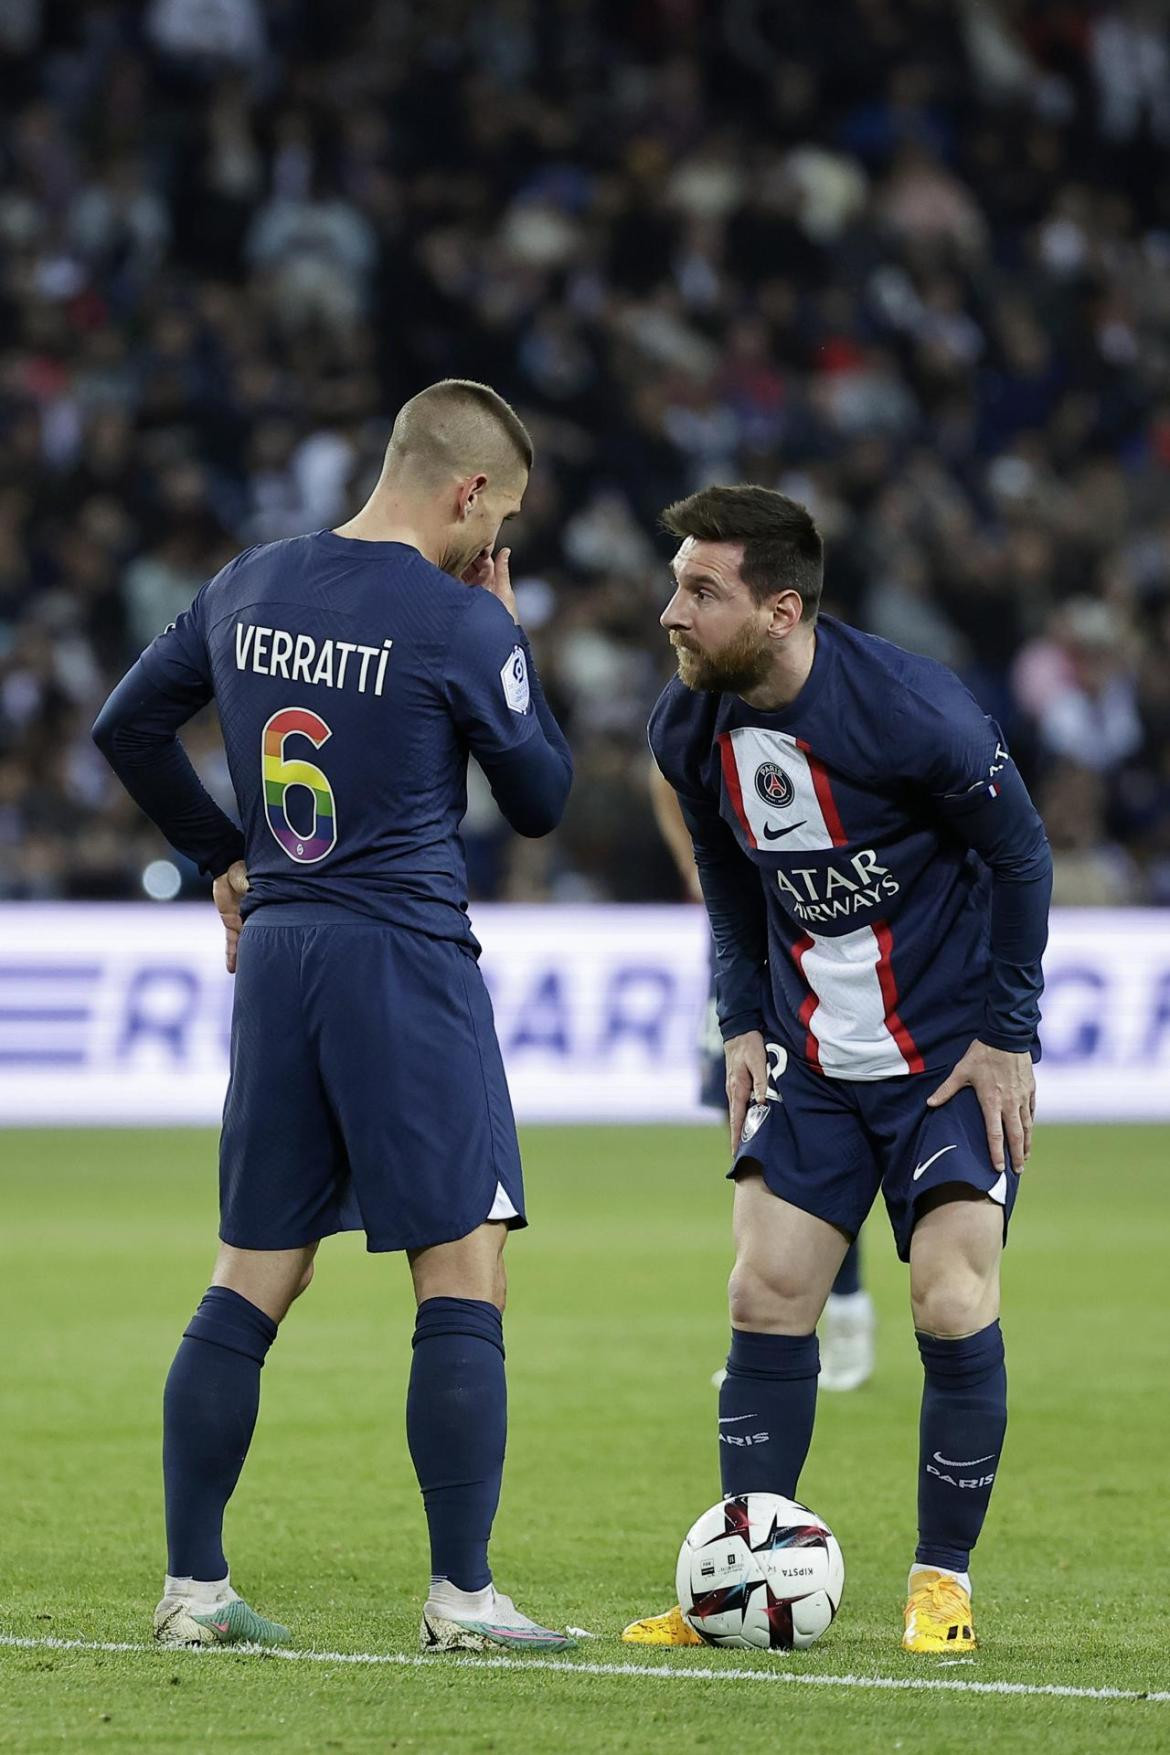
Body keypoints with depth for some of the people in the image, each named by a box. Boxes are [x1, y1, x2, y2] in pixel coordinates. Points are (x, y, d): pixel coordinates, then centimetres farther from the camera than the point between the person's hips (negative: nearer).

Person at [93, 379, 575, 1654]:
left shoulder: (248, 587, 8)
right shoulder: (461, 624, -11)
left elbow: (126, 727, 18)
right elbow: (541, 800, 2)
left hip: (274, 958, 7)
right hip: (407, 966, -6)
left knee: (252, 1282, 11)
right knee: (463, 1281, -2)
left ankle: (192, 1587, 10)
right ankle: (460, 1596, -5)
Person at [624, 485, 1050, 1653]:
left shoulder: (909, 711, -25)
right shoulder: (689, 728, -7)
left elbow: (1019, 855, -12)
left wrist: (1006, 1035, -10)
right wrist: (743, 1021, 6)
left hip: (952, 1056, -5)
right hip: (811, 1059, 5)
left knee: (953, 1308, -10)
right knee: (765, 1298, -1)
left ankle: (942, 1581, 5)